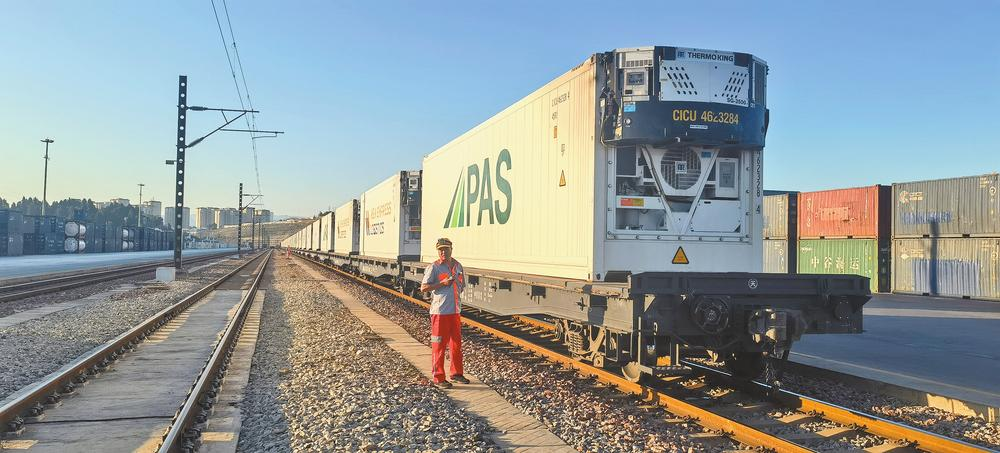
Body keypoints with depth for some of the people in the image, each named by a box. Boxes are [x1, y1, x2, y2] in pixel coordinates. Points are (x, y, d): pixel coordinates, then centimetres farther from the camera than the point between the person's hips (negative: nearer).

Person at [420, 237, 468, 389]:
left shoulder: (458, 266, 12)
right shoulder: (434, 267, -7)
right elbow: (423, 287, -11)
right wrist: (442, 283, -18)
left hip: (456, 311, 6)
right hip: (440, 312, -6)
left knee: (456, 343, 14)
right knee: (439, 344, -2)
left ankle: (456, 373, 27)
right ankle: (438, 378, 4)